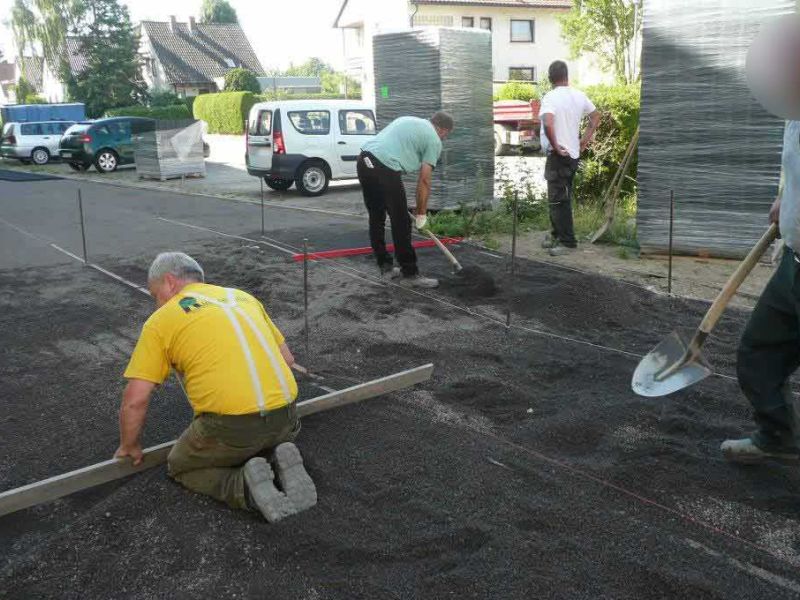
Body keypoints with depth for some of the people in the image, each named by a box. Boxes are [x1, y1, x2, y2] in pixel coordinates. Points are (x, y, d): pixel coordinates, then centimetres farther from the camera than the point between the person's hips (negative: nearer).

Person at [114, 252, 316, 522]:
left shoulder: (162, 319, 7)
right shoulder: (243, 296, 21)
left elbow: (135, 400, 4)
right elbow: (287, 359, 24)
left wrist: (128, 446, 21)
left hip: (230, 423, -5)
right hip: (285, 416, 5)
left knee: (181, 468, 23)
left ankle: (244, 485, -5)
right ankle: (283, 466, 4)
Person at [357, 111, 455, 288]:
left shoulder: (408, 120, 28)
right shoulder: (434, 140, 7)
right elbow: (424, 180, 3)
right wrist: (421, 213, 11)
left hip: (364, 160, 8)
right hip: (385, 169, -8)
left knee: (376, 218, 18)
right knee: (401, 224, 2)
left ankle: (385, 266, 28)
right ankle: (410, 274, 9)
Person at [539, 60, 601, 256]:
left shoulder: (550, 97, -15)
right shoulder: (579, 96, 7)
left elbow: (548, 124, -31)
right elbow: (596, 116, 19)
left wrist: (555, 146, -19)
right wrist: (585, 140, 19)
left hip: (559, 156, -8)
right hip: (574, 154, 8)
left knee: (558, 200, -2)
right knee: (560, 198, 18)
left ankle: (567, 242, 2)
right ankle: (557, 235, 27)